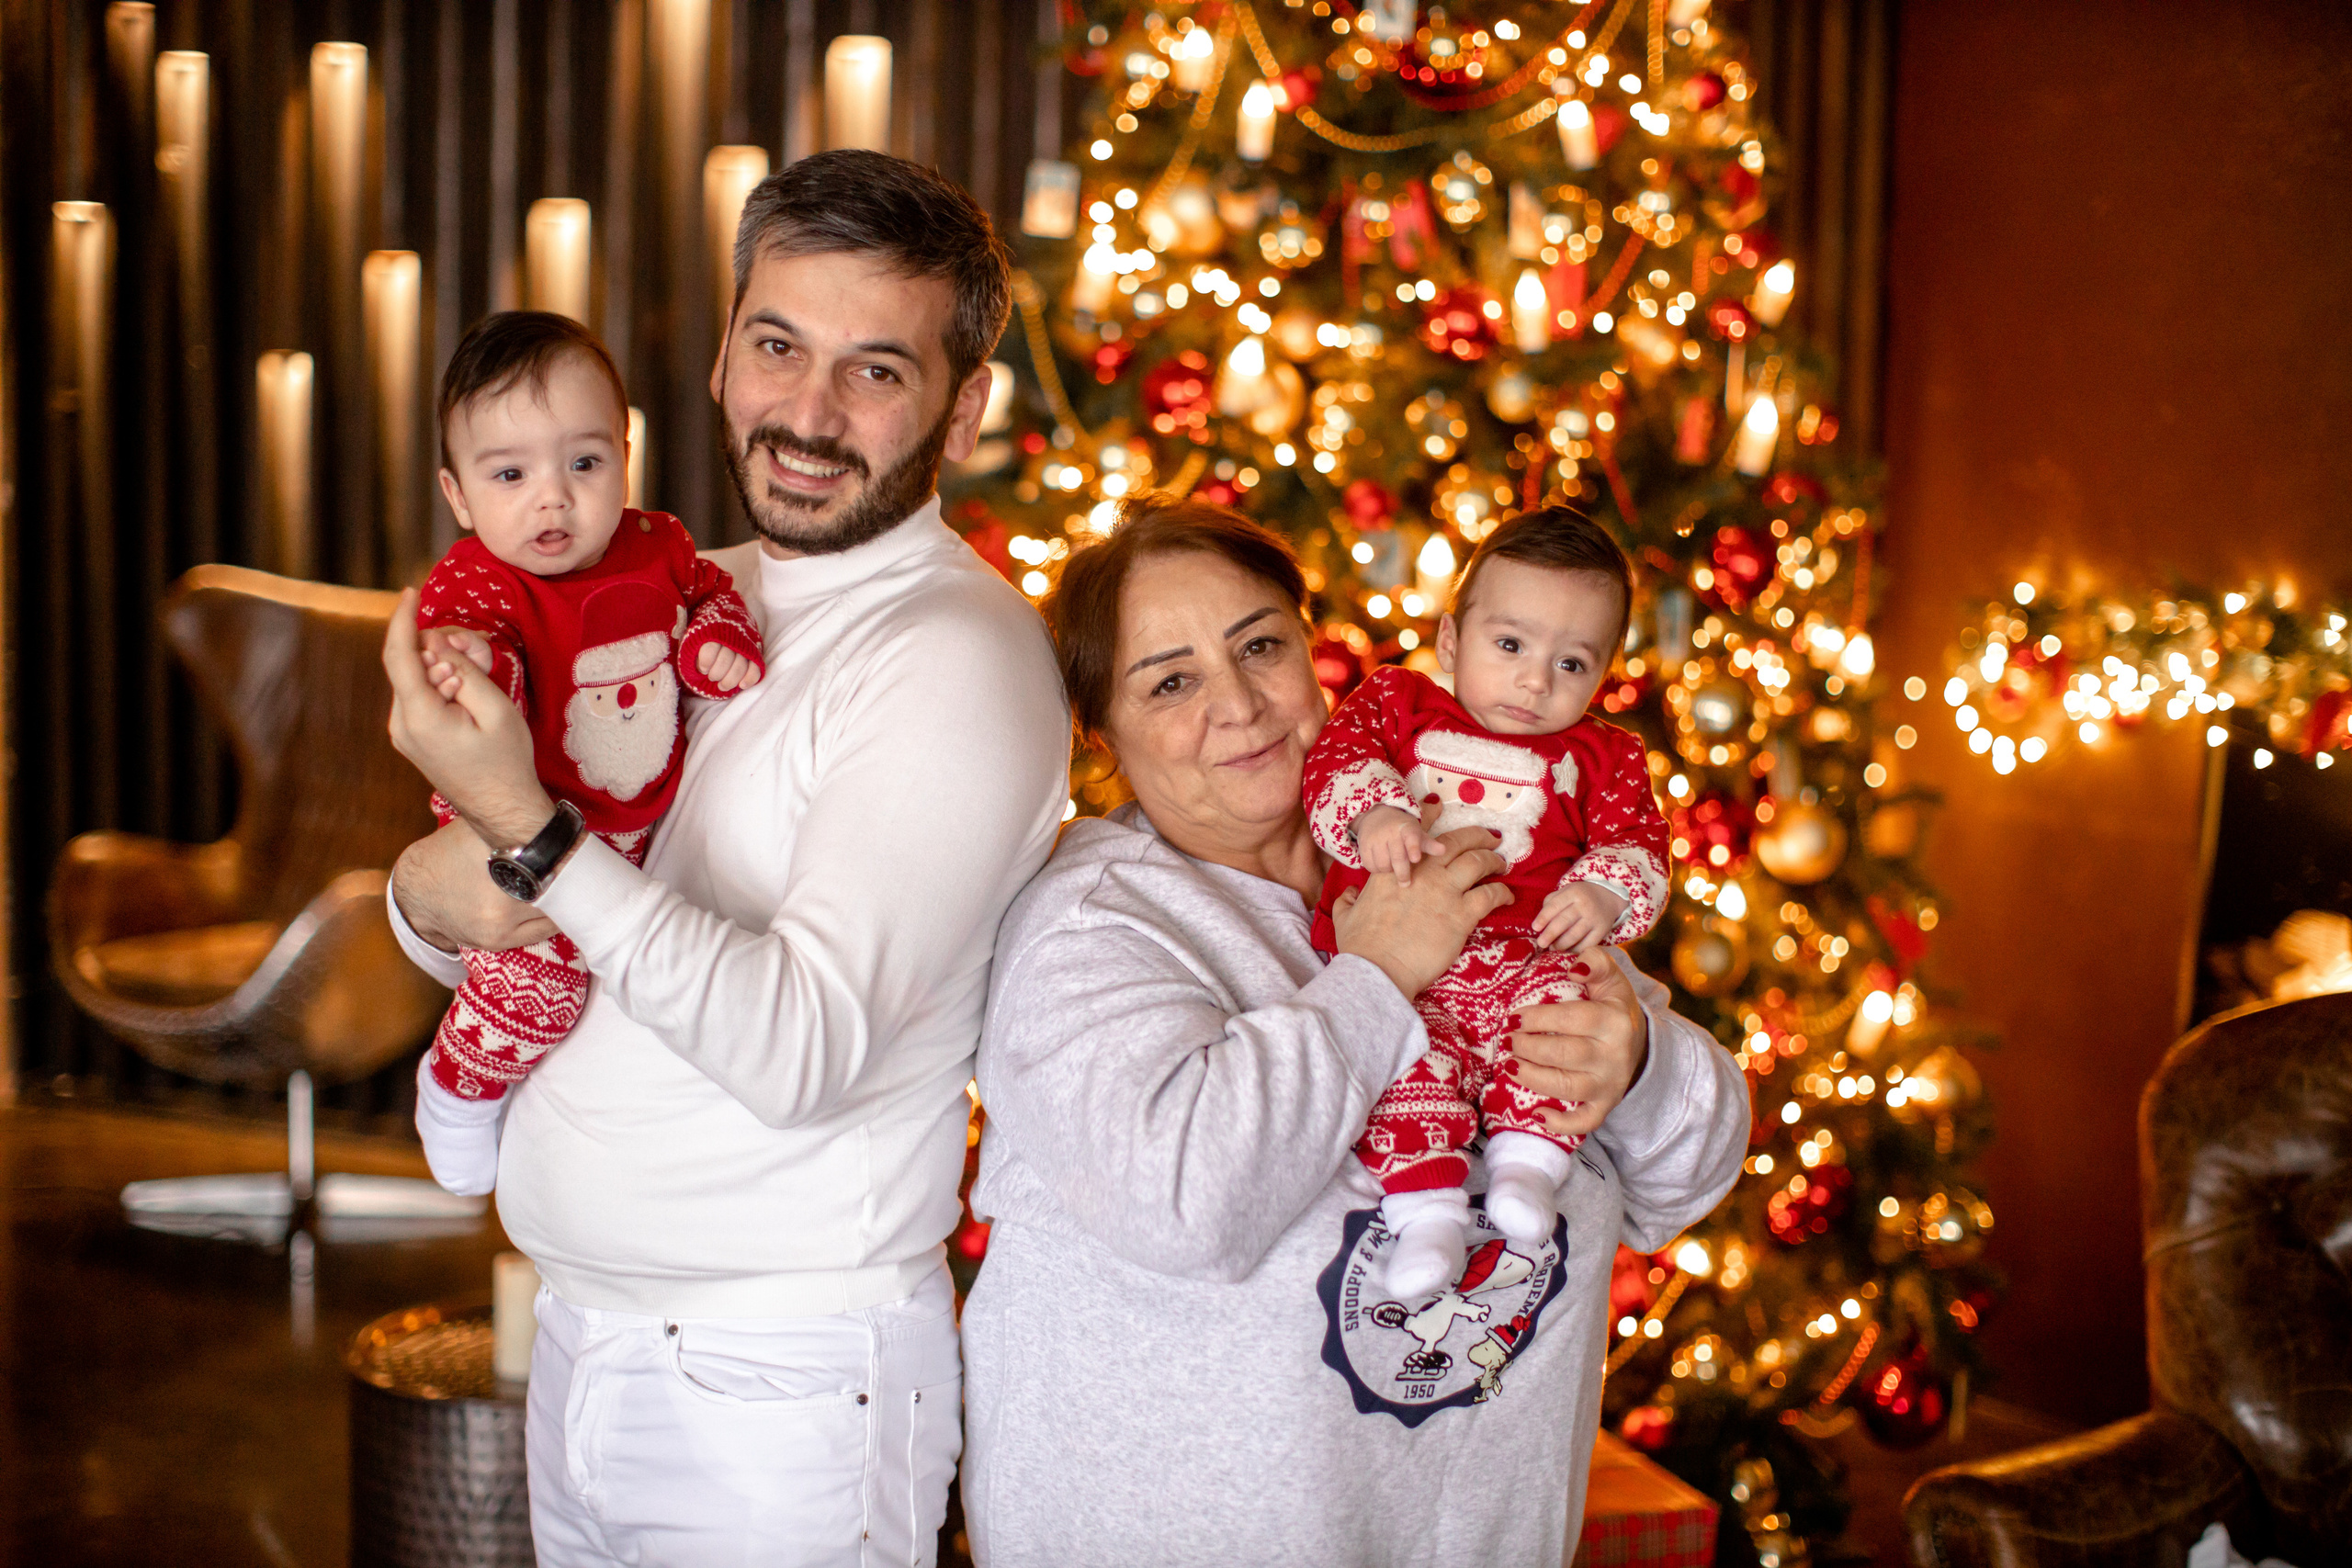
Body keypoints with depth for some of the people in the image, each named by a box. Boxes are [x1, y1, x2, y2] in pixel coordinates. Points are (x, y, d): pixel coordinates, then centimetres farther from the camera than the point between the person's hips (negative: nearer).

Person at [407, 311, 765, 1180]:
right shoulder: (472, 585, -25)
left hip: (643, 827, 6)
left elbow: (709, 590, 12)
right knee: (536, 976, -15)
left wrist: (719, 637, -9)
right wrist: (465, 656, -66)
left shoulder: (656, 546, -6)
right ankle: (459, 1084, 16)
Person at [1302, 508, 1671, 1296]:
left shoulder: (1598, 758, 18)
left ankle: (1526, 1160, -24)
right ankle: (1425, 1203, -28)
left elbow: (1636, 843, 10)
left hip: (1523, 956, 1)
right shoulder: (1396, 701, 16)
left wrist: (1603, 893, -13)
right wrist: (1373, 815, -20)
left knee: (1564, 1006, -31)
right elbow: (1335, 758, 1)